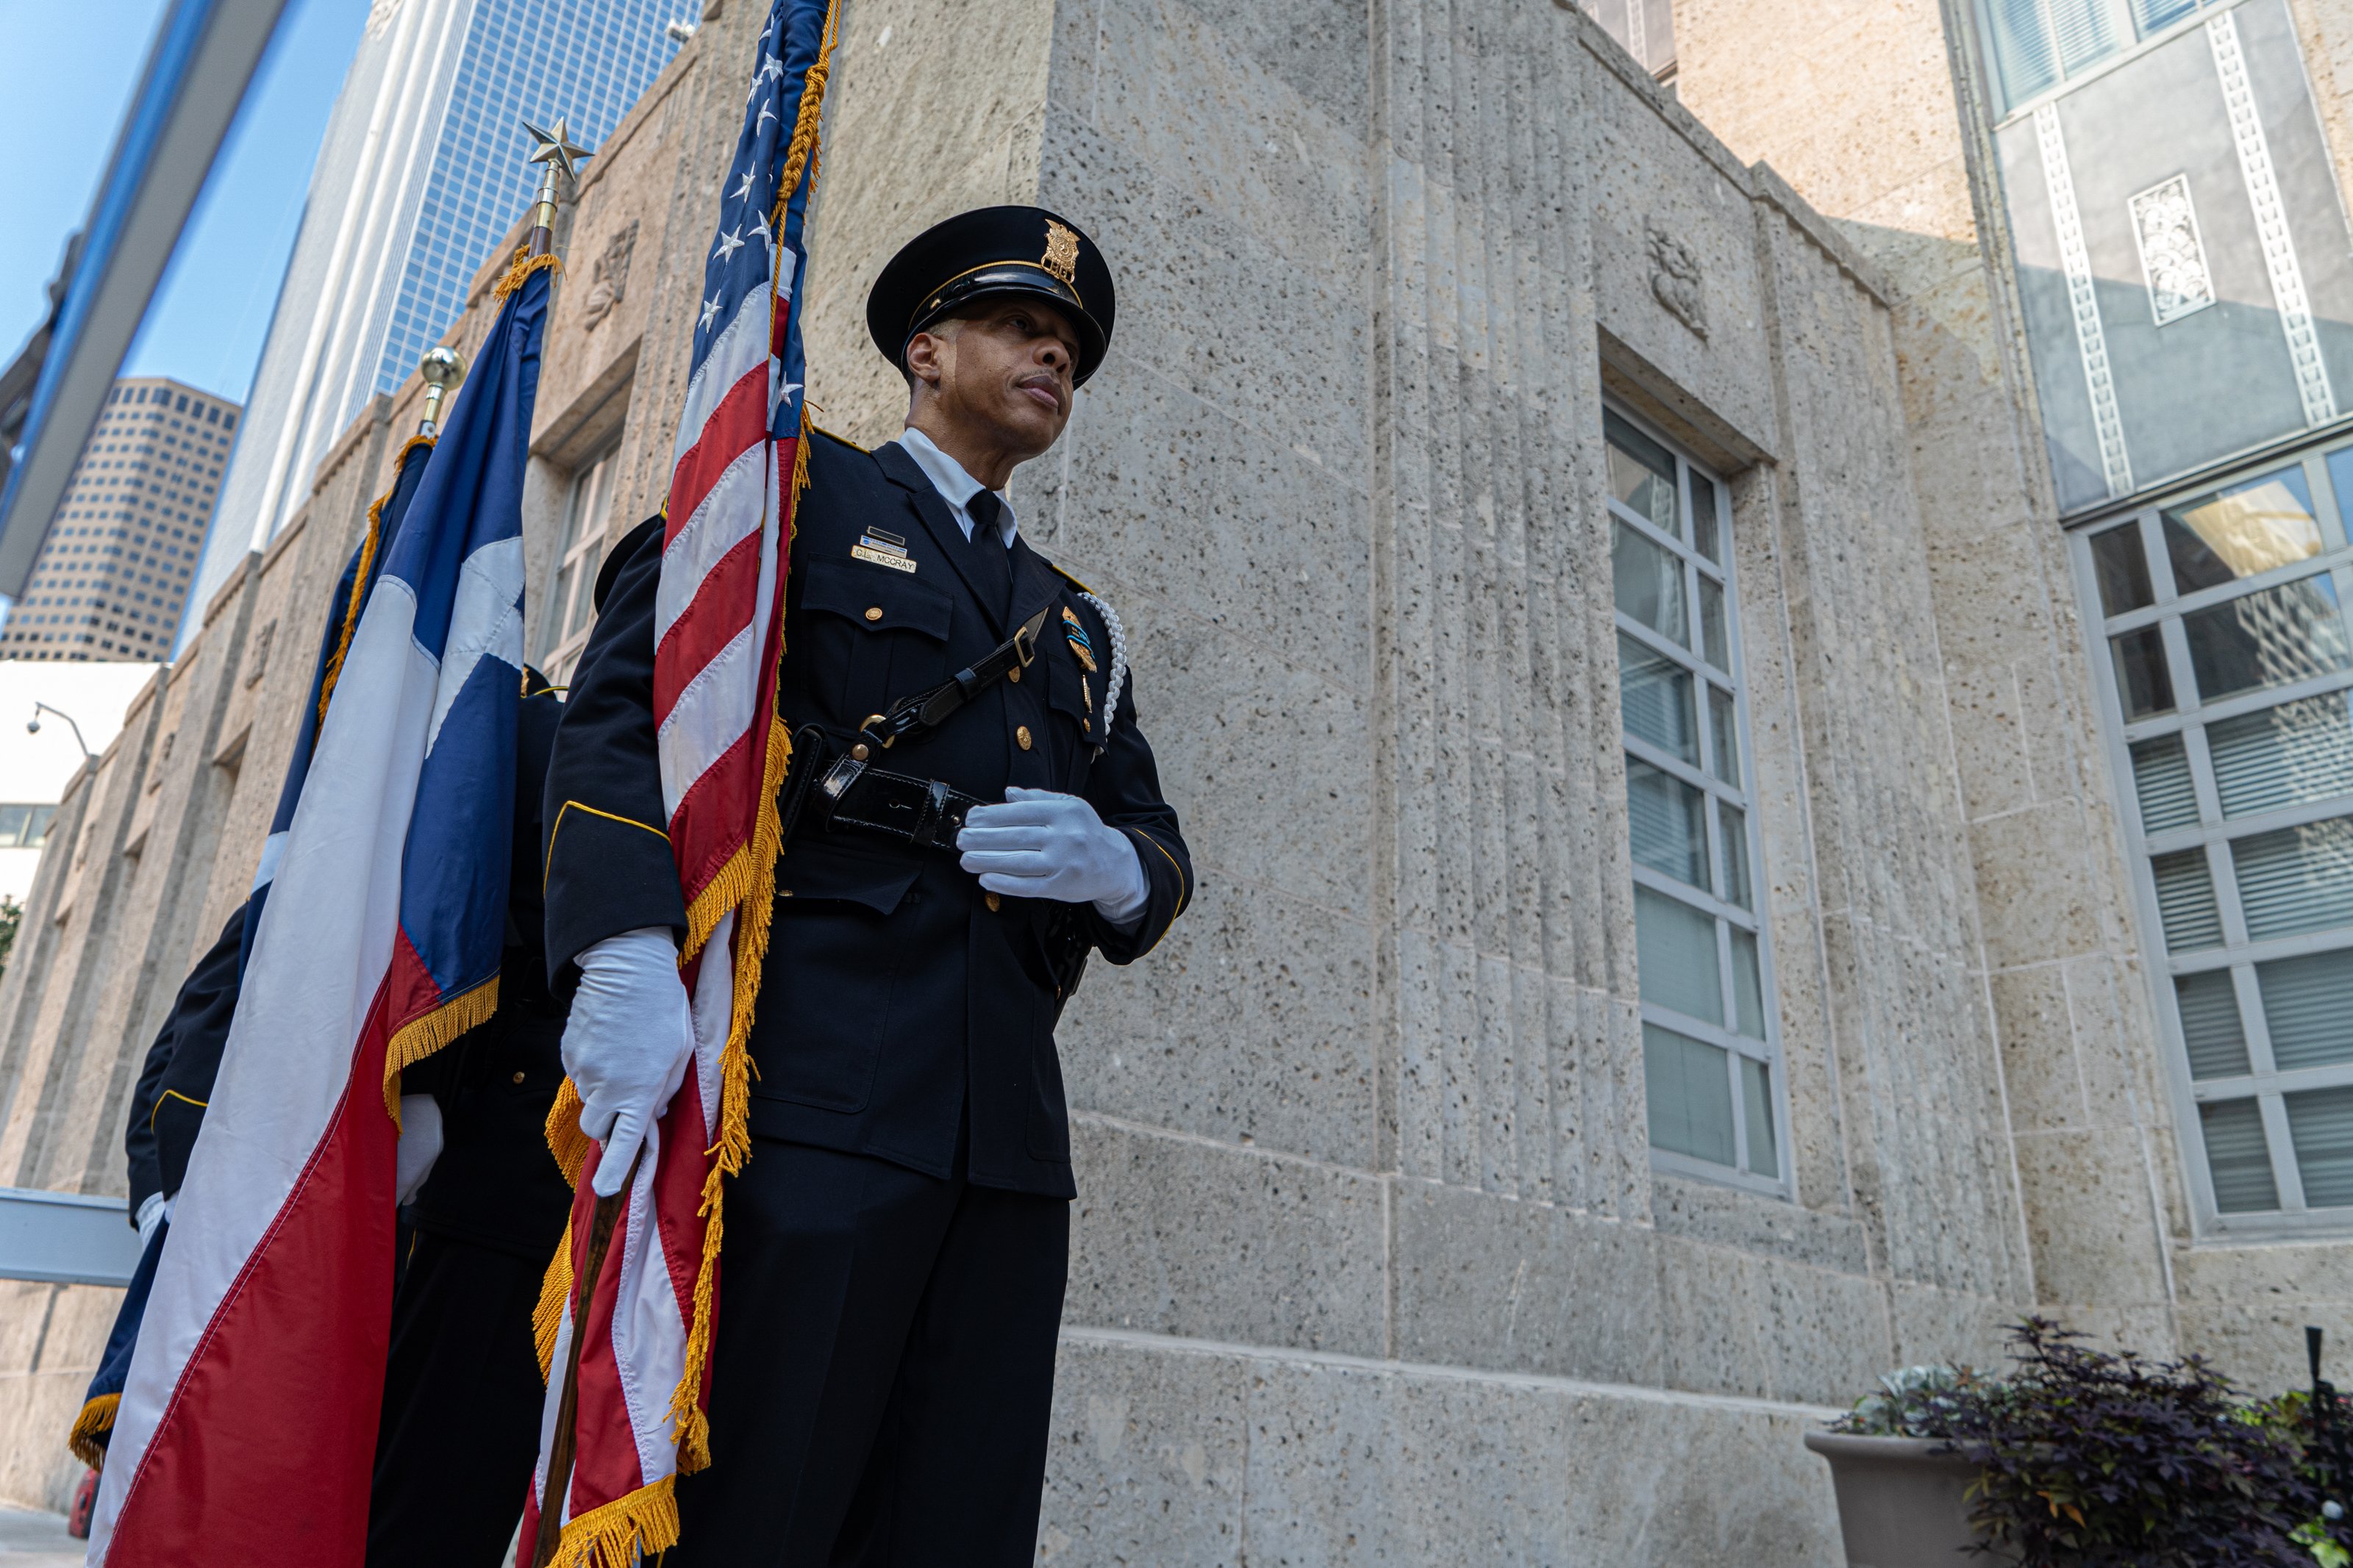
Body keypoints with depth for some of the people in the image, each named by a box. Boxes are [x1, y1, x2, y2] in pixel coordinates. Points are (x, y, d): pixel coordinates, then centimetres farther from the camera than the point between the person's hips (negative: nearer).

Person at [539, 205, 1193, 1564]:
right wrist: (629, 948, -19)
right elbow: (629, 699, -2)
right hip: (815, 1083, -5)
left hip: (1010, 1125, 5)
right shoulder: (798, 494, 13)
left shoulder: (1082, 625, 28)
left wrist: (1113, 866, -5)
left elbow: (1162, 849, 21)